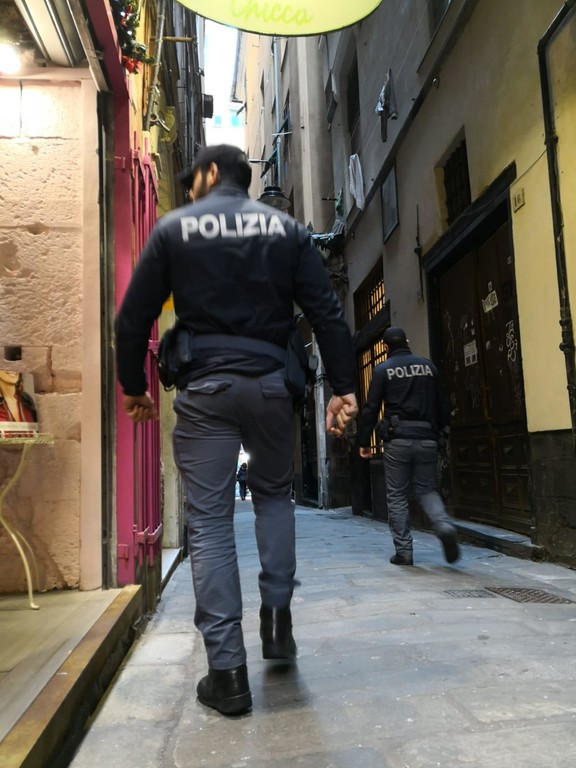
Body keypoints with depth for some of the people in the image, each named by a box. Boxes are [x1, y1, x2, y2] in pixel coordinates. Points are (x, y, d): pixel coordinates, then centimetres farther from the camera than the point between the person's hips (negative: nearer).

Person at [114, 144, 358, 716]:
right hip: (270, 383, 2)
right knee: (274, 494, 22)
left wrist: (133, 385, 14)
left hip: (204, 386, -2)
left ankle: (227, 672, 4)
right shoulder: (286, 229, 9)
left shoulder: (174, 228, 6)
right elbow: (327, 313, 1)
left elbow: (133, 317, 4)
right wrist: (342, 386, 2)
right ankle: (277, 619, 18)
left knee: (209, 520, 2)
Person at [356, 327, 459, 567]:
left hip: (398, 439, -3)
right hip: (427, 438, 3)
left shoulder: (383, 370, 0)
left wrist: (363, 441, 2)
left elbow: (371, 408, -4)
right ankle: (445, 526, -12)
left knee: (397, 496, 6)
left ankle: (403, 551, 6)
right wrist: (441, 433, 20)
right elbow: (441, 405, 11)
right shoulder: (428, 366, 10)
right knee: (427, 490, 14)